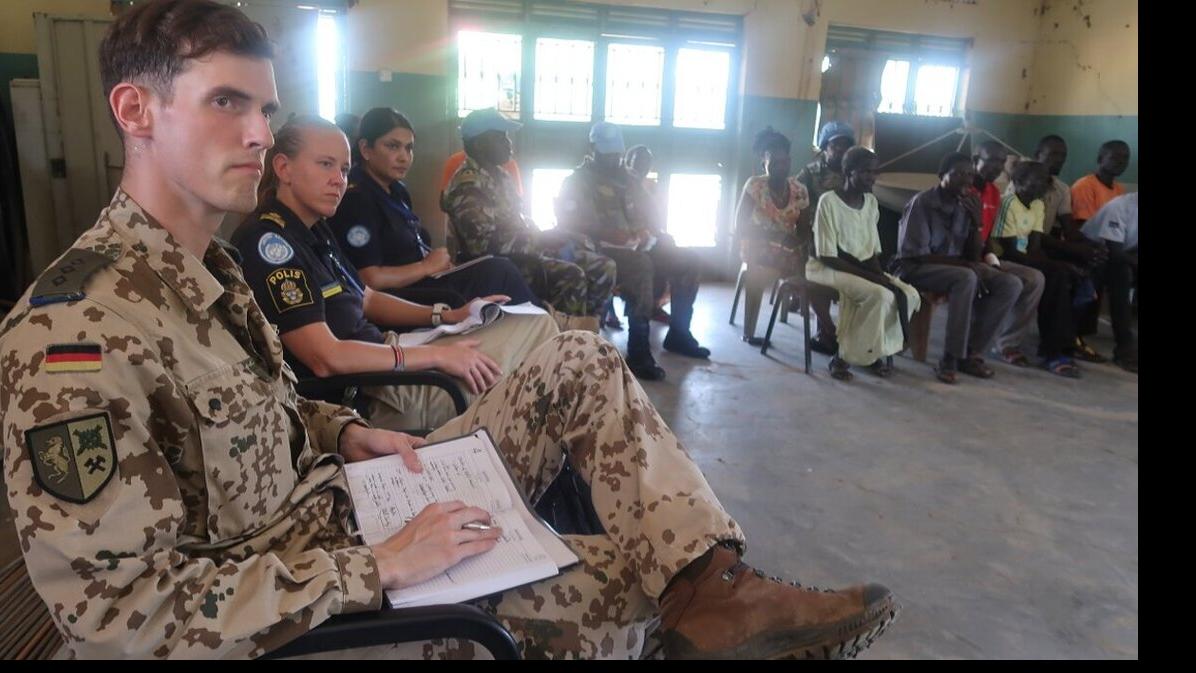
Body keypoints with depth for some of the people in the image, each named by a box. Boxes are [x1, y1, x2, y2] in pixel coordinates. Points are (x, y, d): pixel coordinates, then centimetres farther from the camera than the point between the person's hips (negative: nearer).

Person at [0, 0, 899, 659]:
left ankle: (712, 588, -16)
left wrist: (351, 436, -4)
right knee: (620, 580, -12)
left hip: (348, 500, 8)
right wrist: (378, 569, -27)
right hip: (302, 590, -8)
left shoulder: (206, 266, 5)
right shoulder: (78, 331, -25)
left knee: (580, 364, -6)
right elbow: (125, 605, -26)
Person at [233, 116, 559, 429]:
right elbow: (325, 359, -24)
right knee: (538, 329, -3)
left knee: (537, 324, 7)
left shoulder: (314, 229, 11)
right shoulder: (267, 241, -18)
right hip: (364, 397, -9)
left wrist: (446, 315, 8)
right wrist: (438, 355, -19)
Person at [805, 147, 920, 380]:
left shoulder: (871, 202, 7)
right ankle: (844, 357, -18)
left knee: (909, 295, -13)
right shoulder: (829, 201, -15)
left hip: (864, 269, 7)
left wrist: (879, 274, -12)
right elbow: (827, 256, -19)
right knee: (880, 295, -30)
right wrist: (869, 275, -23)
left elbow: (873, 252, 9)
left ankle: (879, 351, 0)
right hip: (829, 269, -7)